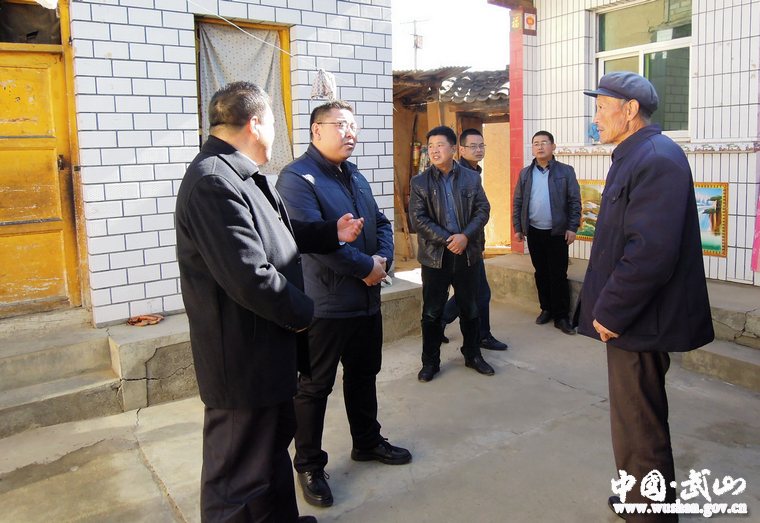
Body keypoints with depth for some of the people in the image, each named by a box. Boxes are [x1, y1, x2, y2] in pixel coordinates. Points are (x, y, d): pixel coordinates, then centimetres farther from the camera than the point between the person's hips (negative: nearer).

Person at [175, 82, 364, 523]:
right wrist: (301, 311, -15)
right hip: (244, 360, -12)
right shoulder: (214, 183, -25)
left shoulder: (241, 177, 11)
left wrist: (332, 234, 23)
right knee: (240, 474, 5)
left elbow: (277, 236, 22)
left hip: (268, 351, 12)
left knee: (276, 440, 28)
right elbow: (250, 276, -30)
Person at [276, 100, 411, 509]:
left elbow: (381, 223, 15)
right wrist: (365, 267, -17)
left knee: (364, 374, 21)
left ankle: (368, 442, 41)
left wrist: (383, 259, -5)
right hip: (323, 303, -8)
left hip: (367, 299, 8)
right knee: (314, 387, 5)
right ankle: (309, 465, 21)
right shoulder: (297, 177, -13)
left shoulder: (355, 176, 15)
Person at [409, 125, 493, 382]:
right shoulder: (419, 182, -1)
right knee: (432, 311, 6)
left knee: (469, 308, 14)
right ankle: (430, 362, 20)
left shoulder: (471, 178, 5)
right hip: (435, 255, -2)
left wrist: (465, 236, -15)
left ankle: (473, 354, 31)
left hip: (467, 253, 2)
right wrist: (447, 240, -15)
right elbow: (418, 219, -8)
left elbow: (483, 210, 1)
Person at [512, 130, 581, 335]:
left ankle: (561, 316, 6)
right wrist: (518, 227, 4)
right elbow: (518, 203, 9)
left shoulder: (566, 171, -1)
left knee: (559, 275, 0)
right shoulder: (525, 174, 8)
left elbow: (574, 201, -1)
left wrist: (572, 227, -8)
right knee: (541, 273, 11)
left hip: (557, 232, -3)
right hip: (534, 232, 3)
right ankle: (546, 309, 23)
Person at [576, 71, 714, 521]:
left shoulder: (657, 159, -20)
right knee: (643, 421, 24)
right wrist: (607, 307, 17)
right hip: (631, 316, 11)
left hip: (640, 323, -11)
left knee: (639, 430, 2)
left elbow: (651, 252, -28)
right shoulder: (634, 156, 15)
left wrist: (610, 312, -20)